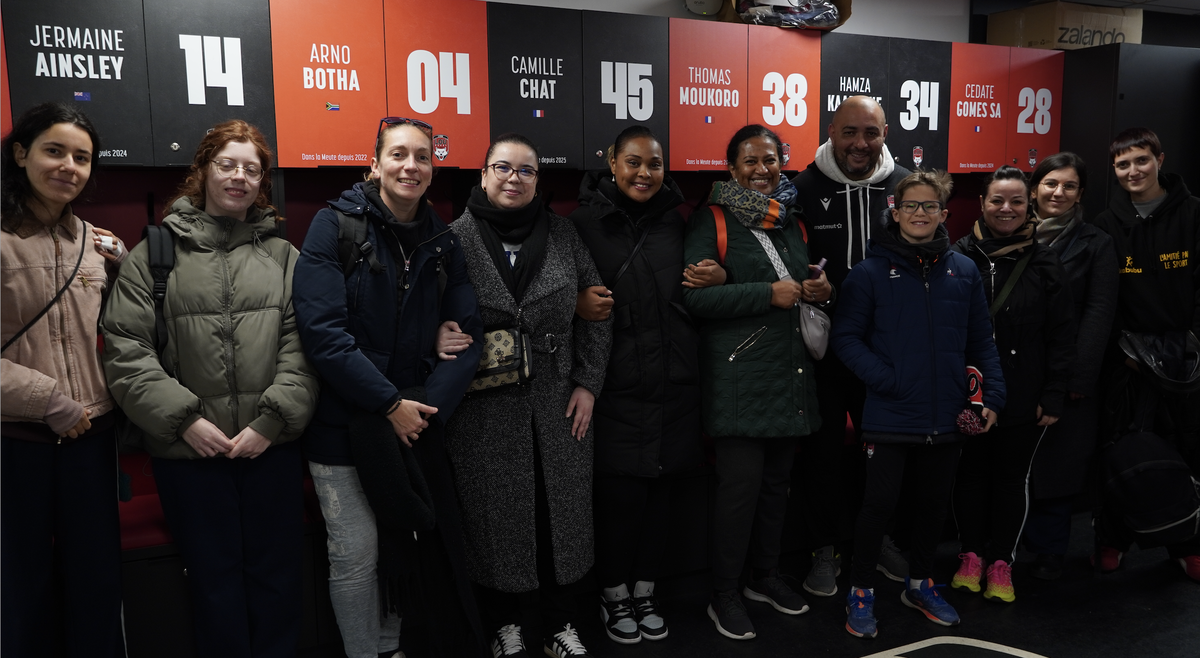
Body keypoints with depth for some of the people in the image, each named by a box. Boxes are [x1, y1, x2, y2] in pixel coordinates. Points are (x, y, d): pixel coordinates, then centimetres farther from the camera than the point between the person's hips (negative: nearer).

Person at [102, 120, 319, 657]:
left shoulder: (283, 256, 7)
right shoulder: (154, 254, 4)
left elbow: (301, 346, -2)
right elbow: (125, 348, -3)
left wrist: (273, 419, -12)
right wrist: (182, 417, -10)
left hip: (271, 446, 1)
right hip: (188, 450, -1)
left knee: (276, 574, 10)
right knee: (214, 578, 12)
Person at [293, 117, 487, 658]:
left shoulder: (443, 242, 5)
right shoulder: (336, 225, -8)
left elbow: (467, 334, 2)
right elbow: (322, 330, -17)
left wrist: (429, 405, -11)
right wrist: (391, 404, -17)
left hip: (416, 423, 4)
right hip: (344, 424, -4)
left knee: (402, 543, 13)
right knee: (356, 551, 4)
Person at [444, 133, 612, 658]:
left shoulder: (563, 234, 5)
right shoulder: (457, 237, -3)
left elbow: (595, 309, 7)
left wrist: (588, 382, 2)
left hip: (559, 404, 3)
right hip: (485, 409, -2)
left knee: (561, 514, 11)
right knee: (496, 516, 8)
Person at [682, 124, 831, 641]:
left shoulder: (792, 221, 15)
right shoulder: (711, 221, -5)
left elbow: (810, 281, 26)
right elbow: (695, 296, -17)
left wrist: (822, 289, 2)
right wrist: (770, 294, -19)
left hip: (789, 372, 6)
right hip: (739, 378, -6)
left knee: (776, 480, 15)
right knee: (740, 482, -5)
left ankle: (765, 576, 33)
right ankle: (725, 595, 13)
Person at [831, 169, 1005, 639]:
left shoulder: (964, 271, 5)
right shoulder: (871, 272, -6)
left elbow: (981, 341, 9)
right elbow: (846, 337, -7)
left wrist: (991, 397, 0)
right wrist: (886, 379, -17)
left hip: (947, 418, 4)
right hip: (890, 419, -4)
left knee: (934, 503, 16)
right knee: (880, 504, 1)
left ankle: (920, 584, 37)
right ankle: (861, 592, 20)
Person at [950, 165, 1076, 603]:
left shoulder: (1044, 261, -1)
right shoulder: (960, 256, -3)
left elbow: (1061, 334, 0)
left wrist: (1054, 395, -4)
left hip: (1023, 397, 0)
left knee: (1012, 477, 11)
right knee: (971, 473, 11)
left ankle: (1002, 562, 26)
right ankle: (971, 554, 27)